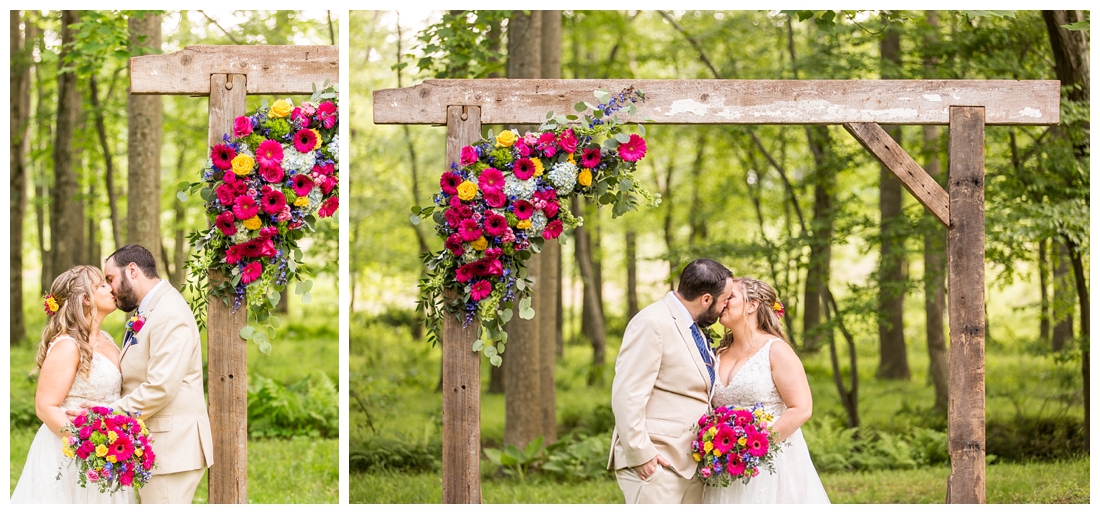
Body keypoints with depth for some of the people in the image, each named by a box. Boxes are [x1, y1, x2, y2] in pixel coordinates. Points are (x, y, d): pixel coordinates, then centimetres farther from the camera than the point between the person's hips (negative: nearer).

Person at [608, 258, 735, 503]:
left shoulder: (695, 328, 16)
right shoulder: (652, 323, -12)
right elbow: (627, 395, -17)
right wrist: (640, 454, -19)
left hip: (691, 463, 9)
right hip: (656, 464, -9)